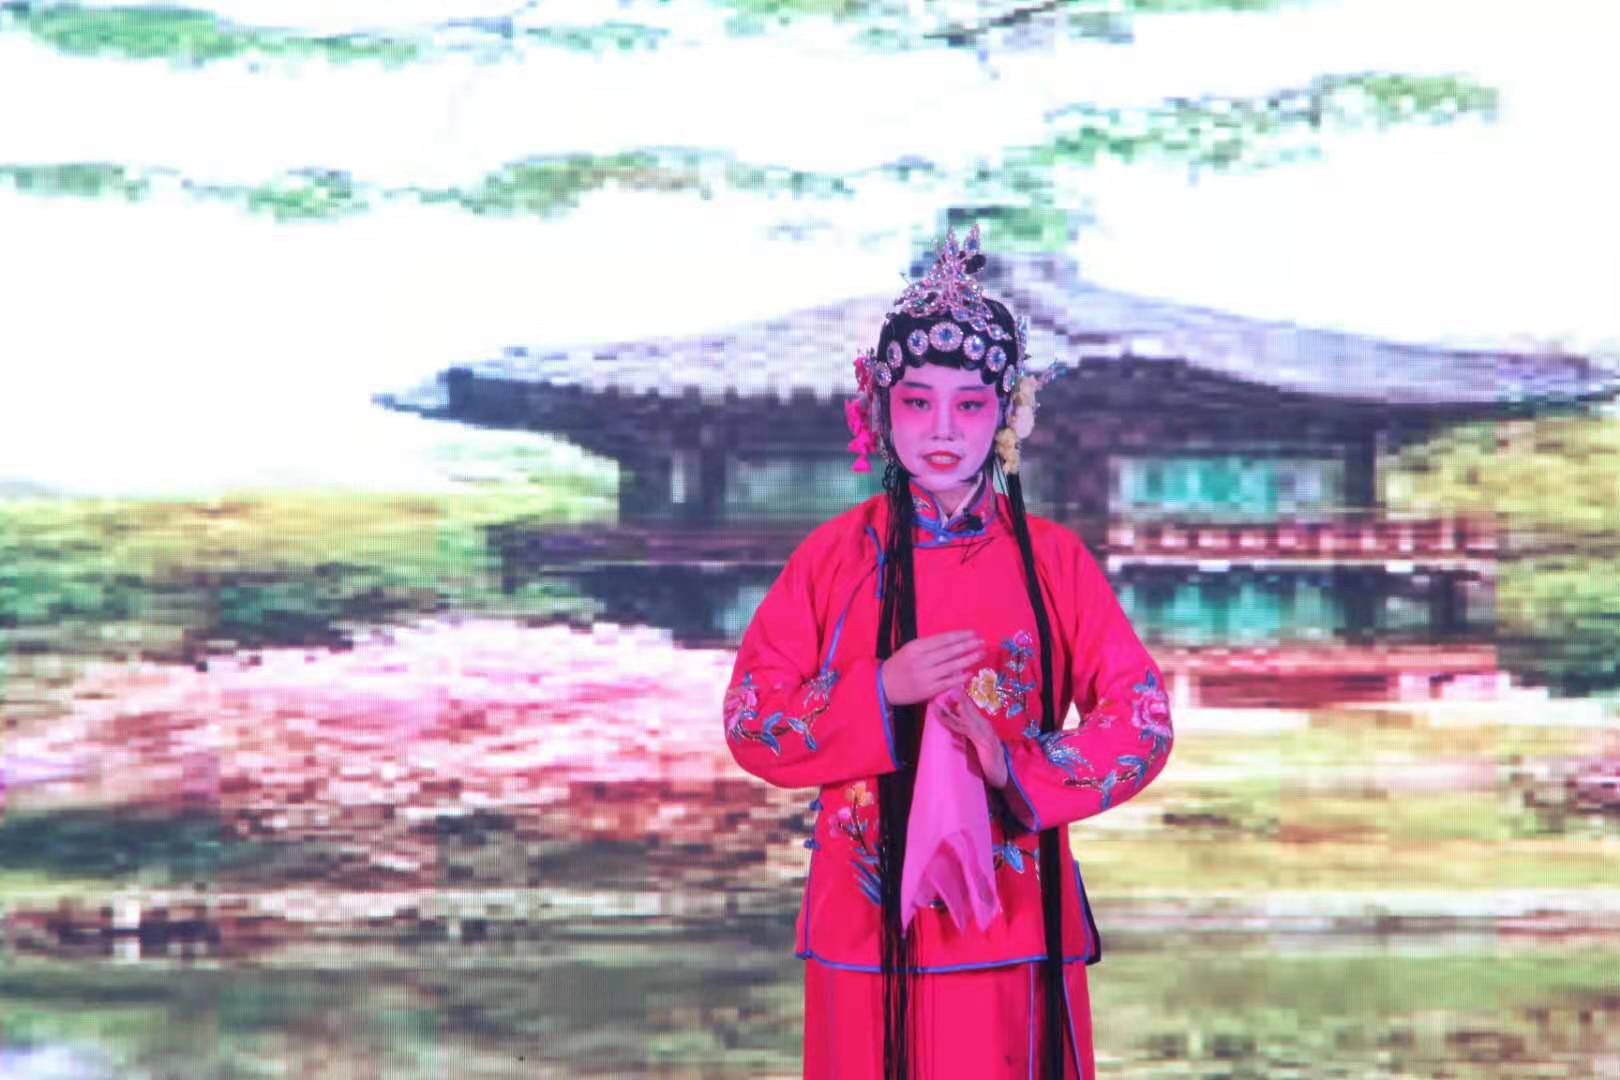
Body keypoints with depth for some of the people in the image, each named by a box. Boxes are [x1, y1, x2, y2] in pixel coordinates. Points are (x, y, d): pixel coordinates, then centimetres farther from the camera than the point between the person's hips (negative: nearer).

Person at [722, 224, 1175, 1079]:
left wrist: (1018, 767, -19)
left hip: (1012, 934, 0)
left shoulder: (1051, 560, 0)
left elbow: (1143, 723, -3)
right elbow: (749, 724, -2)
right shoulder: (834, 555, 0)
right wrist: (881, 690, -16)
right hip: (867, 924, 0)